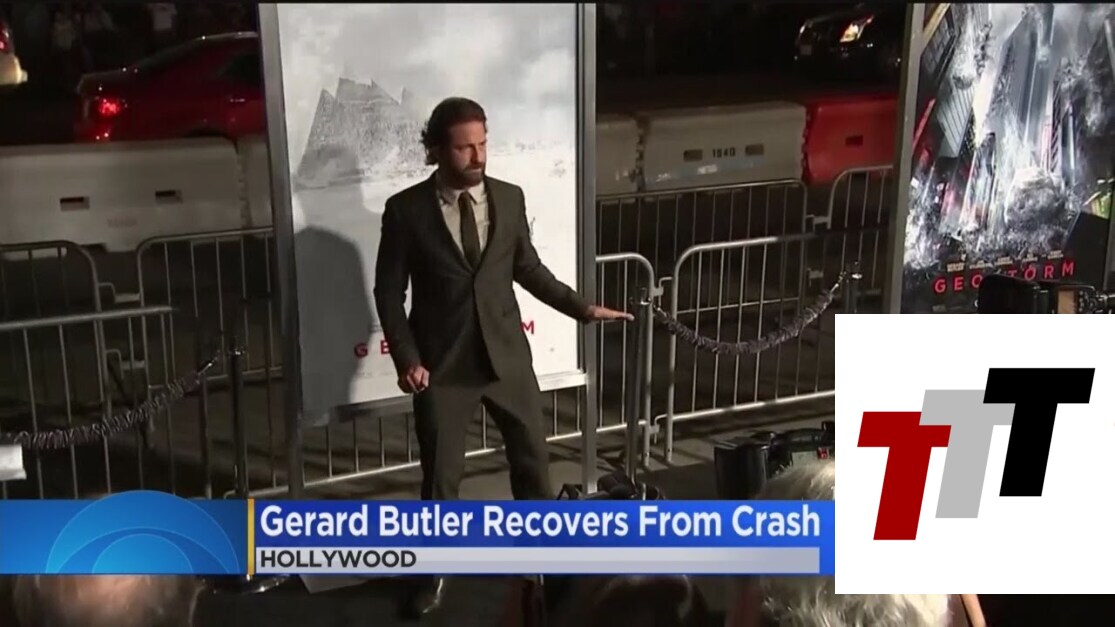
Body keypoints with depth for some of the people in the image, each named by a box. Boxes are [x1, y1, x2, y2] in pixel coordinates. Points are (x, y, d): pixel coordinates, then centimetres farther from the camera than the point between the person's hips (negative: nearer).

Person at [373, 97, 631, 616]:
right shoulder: (406, 210, -9)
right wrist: (406, 359, -12)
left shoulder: (510, 198, 1)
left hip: (507, 354, 3)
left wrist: (582, 307, 4)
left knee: (533, 457, 14)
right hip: (442, 363, -3)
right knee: (441, 473, 8)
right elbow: (389, 292, -5)